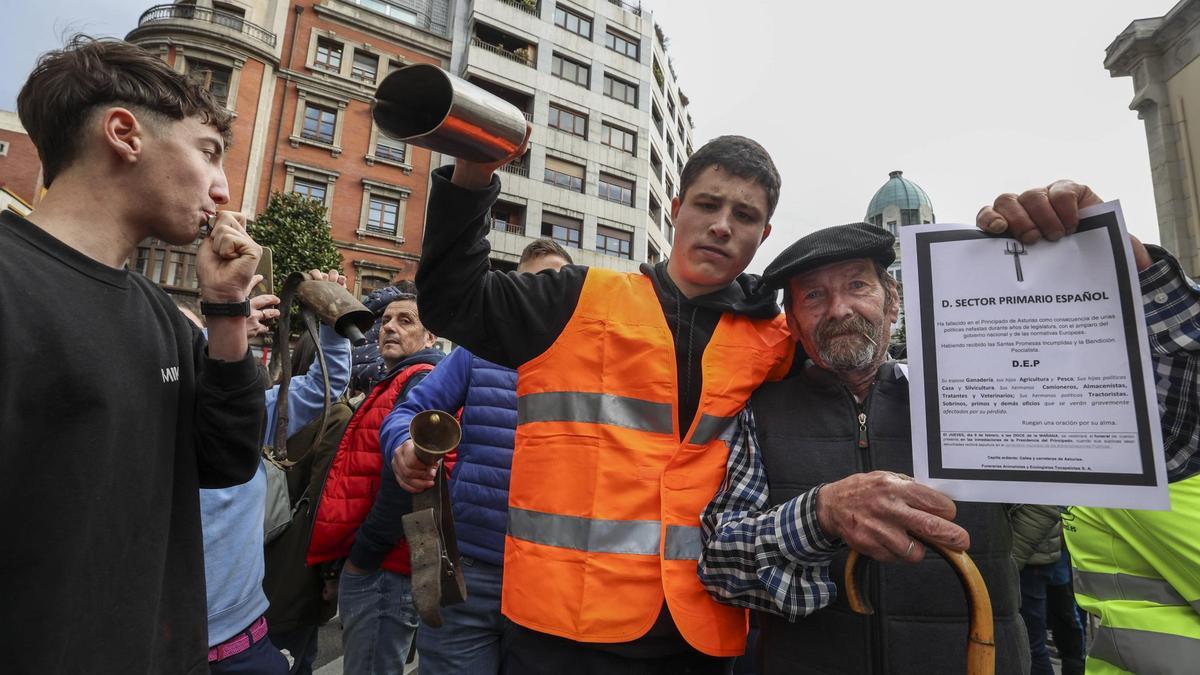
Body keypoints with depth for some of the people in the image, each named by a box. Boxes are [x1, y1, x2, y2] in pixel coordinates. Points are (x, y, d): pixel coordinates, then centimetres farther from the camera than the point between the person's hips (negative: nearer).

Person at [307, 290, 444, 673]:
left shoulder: (421, 382, -14)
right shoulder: (395, 384, 19)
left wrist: (364, 553, -19)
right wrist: (349, 555, 18)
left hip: (382, 566, -10)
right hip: (373, 563, 10)